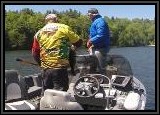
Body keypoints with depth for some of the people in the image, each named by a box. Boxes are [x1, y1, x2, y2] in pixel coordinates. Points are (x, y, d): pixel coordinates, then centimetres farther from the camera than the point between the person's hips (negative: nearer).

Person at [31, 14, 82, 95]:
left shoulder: (39, 33, 11)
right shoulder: (64, 28, 1)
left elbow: (35, 53, 11)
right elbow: (78, 42, 6)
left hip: (46, 69, 4)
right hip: (60, 67, -4)